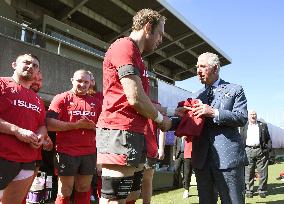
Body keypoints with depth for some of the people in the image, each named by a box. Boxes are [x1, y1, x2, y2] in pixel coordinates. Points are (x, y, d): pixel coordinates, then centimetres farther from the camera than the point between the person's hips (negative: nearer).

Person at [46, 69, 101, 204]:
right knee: (65, 192, 5)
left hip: (89, 153, 4)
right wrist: (76, 125, -16)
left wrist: (92, 126, -7)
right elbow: (50, 124, -11)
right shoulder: (61, 98, 0)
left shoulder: (95, 102, 12)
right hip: (66, 152, -4)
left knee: (84, 191, 13)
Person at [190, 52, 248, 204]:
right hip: (201, 157, 4)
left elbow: (242, 118, -6)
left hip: (228, 156, -4)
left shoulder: (235, 90, 7)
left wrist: (214, 113, -18)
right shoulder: (198, 95, 19)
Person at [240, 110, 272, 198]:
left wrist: (269, 147, -3)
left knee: (263, 172, 3)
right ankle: (249, 191, 11)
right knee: (248, 173, 2)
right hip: (248, 151, 0)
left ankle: (262, 190, 14)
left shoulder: (263, 125, 14)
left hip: (261, 150, 0)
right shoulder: (244, 126, 13)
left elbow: (268, 138, 11)